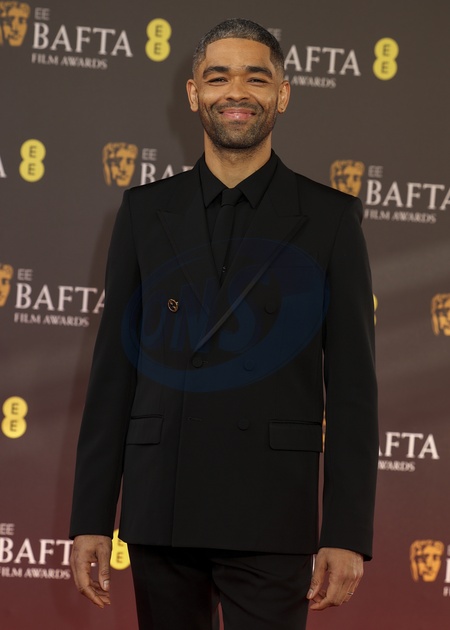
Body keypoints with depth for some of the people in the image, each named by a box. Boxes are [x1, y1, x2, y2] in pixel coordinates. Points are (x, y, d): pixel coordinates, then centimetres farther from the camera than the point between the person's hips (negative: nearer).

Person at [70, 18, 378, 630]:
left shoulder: (330, 217, 4)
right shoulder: (146, 211, 10)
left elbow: (352, 385, 0)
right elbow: (114, 367, 9)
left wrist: (347, 534, -6)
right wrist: (91, 518, 3)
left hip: (271, 519, -2)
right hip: (160, 510, 2)